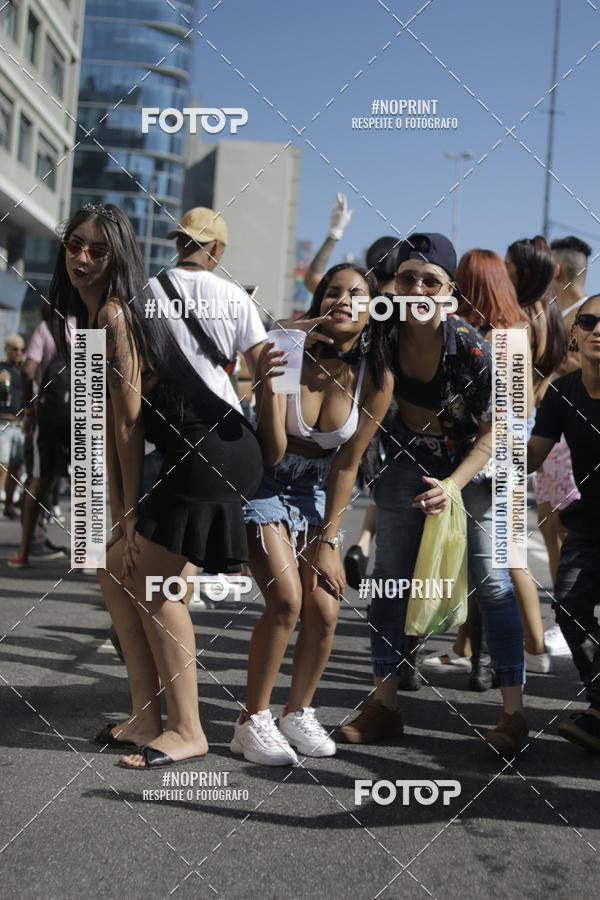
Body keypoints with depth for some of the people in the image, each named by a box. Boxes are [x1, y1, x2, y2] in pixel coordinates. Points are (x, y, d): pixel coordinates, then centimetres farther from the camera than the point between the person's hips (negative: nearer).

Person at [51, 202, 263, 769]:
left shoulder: (114, 313, -15)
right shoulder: (92, 317, 15)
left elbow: (128, 420, -14)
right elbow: (109, 426, 12)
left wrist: (131, 511, -8)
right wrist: (119, 513, 8)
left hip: (213, 454, -10)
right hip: (188, 457, 10)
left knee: (153, 586, -6)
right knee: (117, 571, 11)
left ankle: (187, 732, 6)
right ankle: (145, 718, 19)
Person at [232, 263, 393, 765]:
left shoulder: (376, 380, -11)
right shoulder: (287, 354, -19)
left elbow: (347, 465, -4)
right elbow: (272, 451, -19)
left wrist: (329, 540, -4)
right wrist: (271, 386, -36)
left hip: (317, 493, 4)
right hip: (265, 484, -3)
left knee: (325, 612, -5)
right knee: (286, 598, -18)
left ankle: (298, 713, 18)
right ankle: (253, 721, -2)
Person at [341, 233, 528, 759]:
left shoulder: (472, 349, -24)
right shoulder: (382, 338, -16)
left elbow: (492, 433, -16)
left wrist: (452, 486, -24)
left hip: (473, 464, -3)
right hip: (407, 460, 4)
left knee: (490, 581, -5)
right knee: (390, 578, 3)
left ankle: (515, 713, 4)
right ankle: (384, 705, 13)